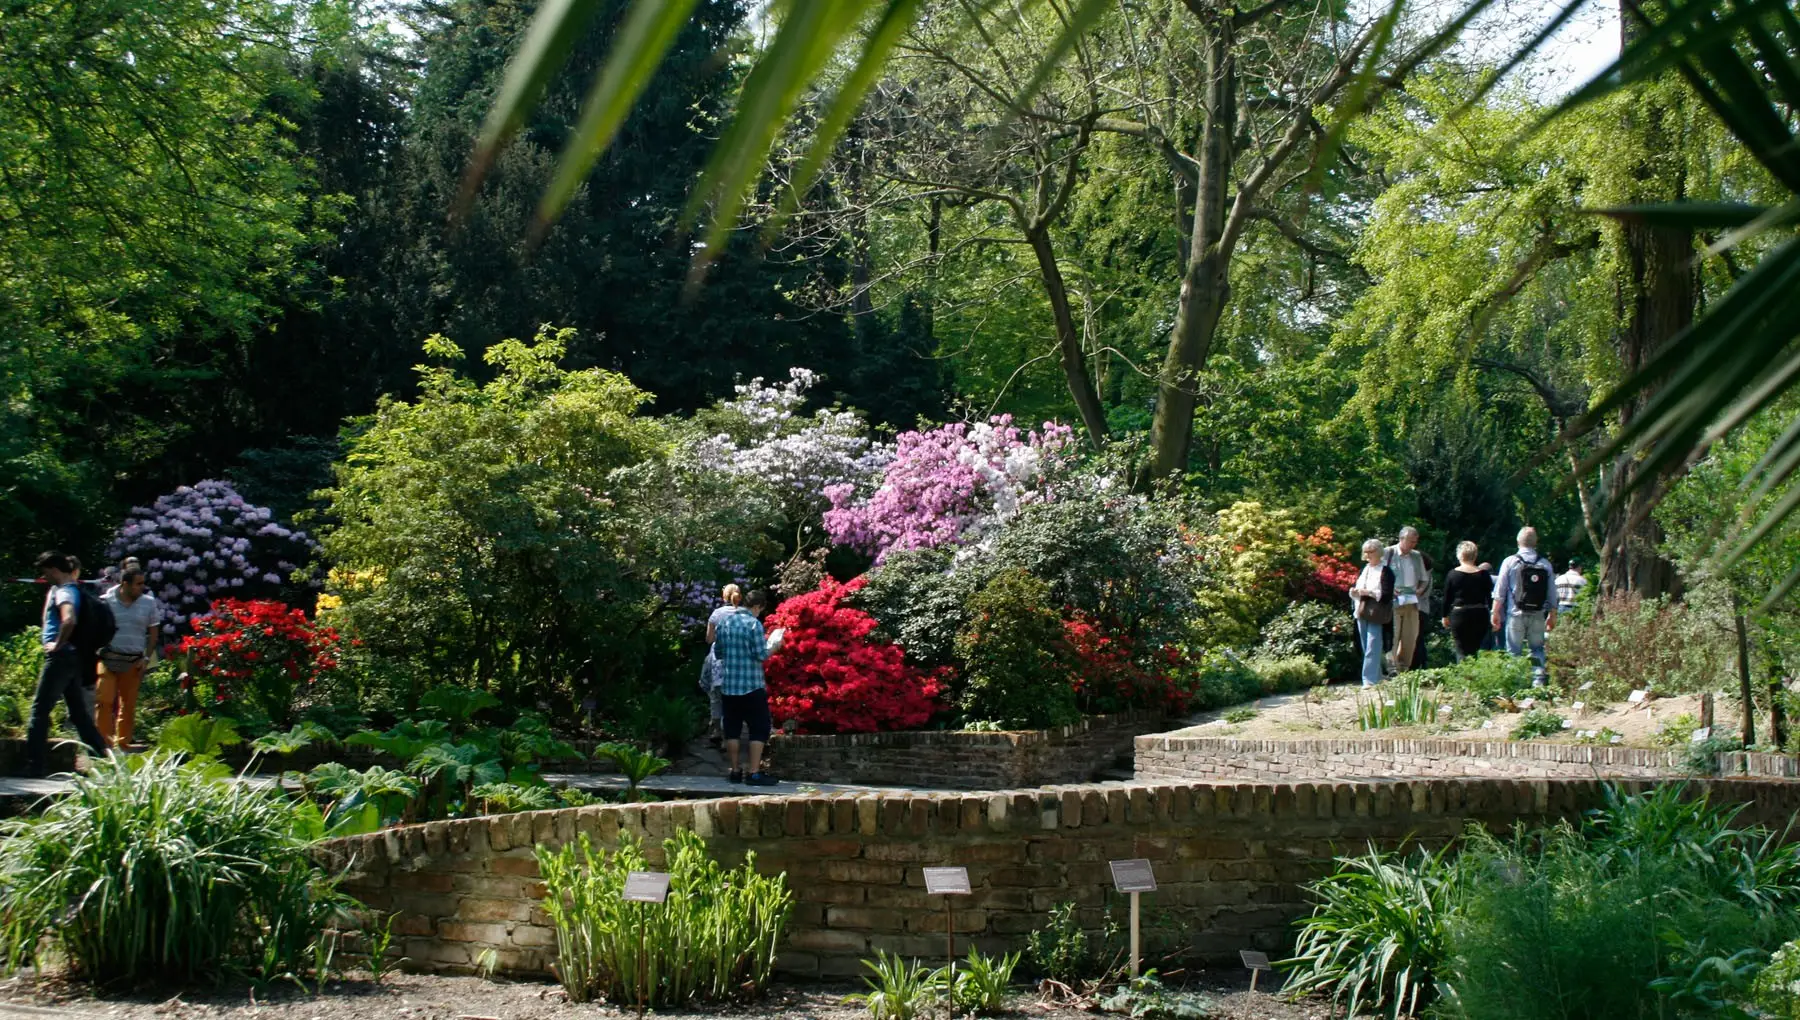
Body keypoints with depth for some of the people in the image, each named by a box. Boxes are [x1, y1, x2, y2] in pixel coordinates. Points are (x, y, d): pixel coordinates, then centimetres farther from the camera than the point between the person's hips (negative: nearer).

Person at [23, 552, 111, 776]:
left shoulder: (64, 591, -15)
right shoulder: (73, 589, 14)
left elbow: (69, 620, -33)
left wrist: (57, 644, -21)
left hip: (60, 656, -10)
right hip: (74, 657, 10)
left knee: (40, 709, -5)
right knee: (79, 712, 12)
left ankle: (34, 765, -7)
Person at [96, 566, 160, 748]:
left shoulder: (149, 603, 6)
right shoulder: (105, 602, -1)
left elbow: (153, 632, 11)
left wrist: (147, 658, 2)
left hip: (134, 663, 2)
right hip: (108, 659, -2)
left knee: (129, 704, 4)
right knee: (105, 700, -9)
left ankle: (122, 743, 13)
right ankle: (103, 742, -3)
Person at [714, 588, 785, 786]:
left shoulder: (724, 620, 7)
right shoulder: (754, 624, -12)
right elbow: (761, 655, -13)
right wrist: (774, 646, 5)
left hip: (727, 685, 6)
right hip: (751, 685, -6)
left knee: (732, 728, 12)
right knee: (760, 728, 1)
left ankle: (735, 772, 15)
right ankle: (754, 774, -4)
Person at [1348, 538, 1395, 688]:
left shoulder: (1385, 571, -7)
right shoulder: (1365, 569, 16)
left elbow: (1387, 595, -14)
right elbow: (1357, 587, 22)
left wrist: (1369, 592, -21)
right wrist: (1353, 592, 0)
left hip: (1375, 615, -8)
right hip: (1361, 613, 8)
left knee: (1372, 648, -11)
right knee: (1366, 648, 12)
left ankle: (1370, 680, -12)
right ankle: (1376, 678, 21)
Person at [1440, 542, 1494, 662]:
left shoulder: (1453, 574, -3)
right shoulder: (1483, 574, 0)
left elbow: (1447, 598, 1)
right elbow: (1490, 597, 2)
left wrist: (1445, 616, 11)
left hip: (1459, 616, -2)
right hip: (1480, 616, 2)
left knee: (1462, 651, -1)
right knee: (1475, 650, 13)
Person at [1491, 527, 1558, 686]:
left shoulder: (1510, 562, -4)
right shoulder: (1545, 564, 3)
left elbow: (1499, 590, -3)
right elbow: (1552, 594, 6)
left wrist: (1496, 612, 4)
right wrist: (1552, 616, 16)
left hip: (1516, 613, -2)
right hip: (1538, 615, 2)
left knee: (1514, 651, 4)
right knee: (1537, 649, 11)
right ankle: (1539, 680, -3)